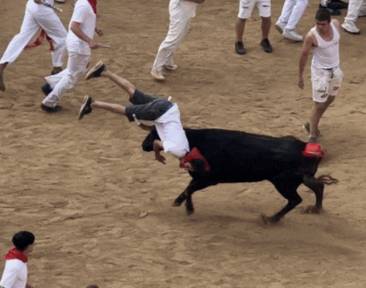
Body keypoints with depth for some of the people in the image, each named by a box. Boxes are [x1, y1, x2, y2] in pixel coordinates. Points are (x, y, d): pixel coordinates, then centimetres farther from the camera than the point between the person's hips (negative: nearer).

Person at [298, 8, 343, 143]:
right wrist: (300, 76, -8)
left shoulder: (336, 25, -14)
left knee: (329, 99, 22)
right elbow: (304, 55, -15)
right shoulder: (311, 36, -27)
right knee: (319, 104, -5)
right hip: (320, 71, -6)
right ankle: (312, 136, 5)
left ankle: (312, 125, 41)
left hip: (335, 69, 6)